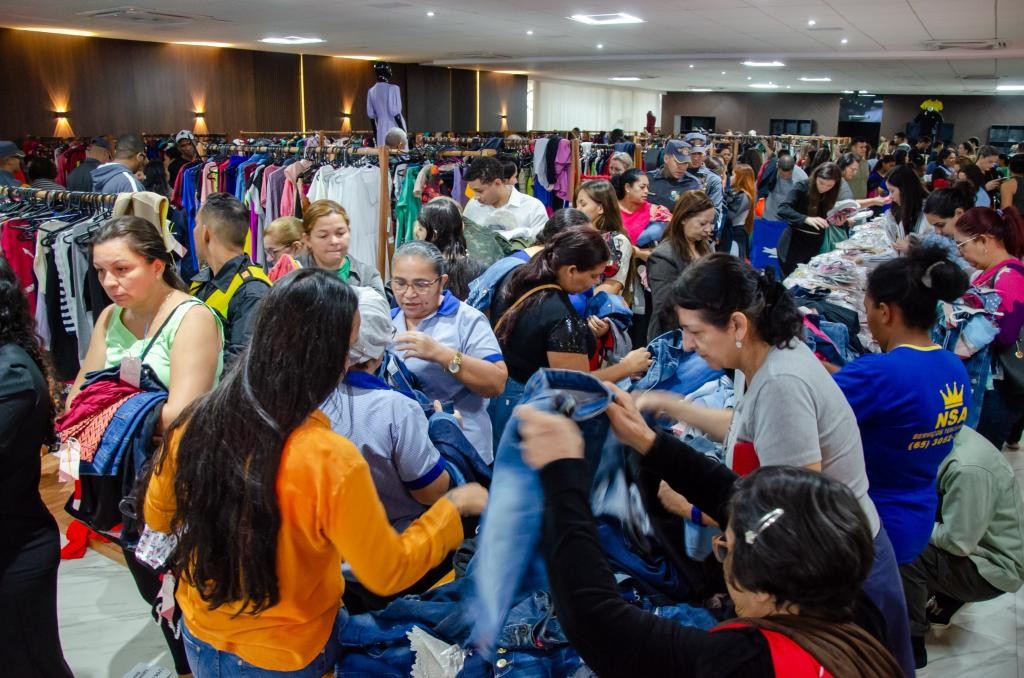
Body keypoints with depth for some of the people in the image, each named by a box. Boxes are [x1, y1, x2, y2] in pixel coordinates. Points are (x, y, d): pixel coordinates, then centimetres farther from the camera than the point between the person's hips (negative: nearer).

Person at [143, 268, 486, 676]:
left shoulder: (196, 422, -16)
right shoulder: (331, 462, -32)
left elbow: (158, 517, 2)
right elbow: (387, 573, -18)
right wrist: (454, 506, -7)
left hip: (200, 638, 5)